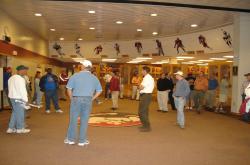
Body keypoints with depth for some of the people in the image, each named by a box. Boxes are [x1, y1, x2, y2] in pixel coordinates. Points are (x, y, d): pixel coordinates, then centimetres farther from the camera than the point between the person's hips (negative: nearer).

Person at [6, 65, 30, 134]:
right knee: (20, 113, 3)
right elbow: (22, 90, -19)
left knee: (15, 113, 17)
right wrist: (25, 99, -13)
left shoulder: (11, 78, 13)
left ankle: (11, 128, 19)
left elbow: (12, 89, 15)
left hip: (12, 97, 9)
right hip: (18, 99, -9)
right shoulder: (20, 78, -18)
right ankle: (20, 128, 14)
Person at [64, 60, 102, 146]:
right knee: (84, 120, 7)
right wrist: (92, 99, 8)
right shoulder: (94, 78, 5)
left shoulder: (75, 76, -3)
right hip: (88, 100, 2)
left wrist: (72, 98, 4)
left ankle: (71, 139, 19)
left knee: (73, 119, 10)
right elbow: (99, 91, 5)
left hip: (76, 99, -1)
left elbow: (69, 88, -7)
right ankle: (82, 140, 14)